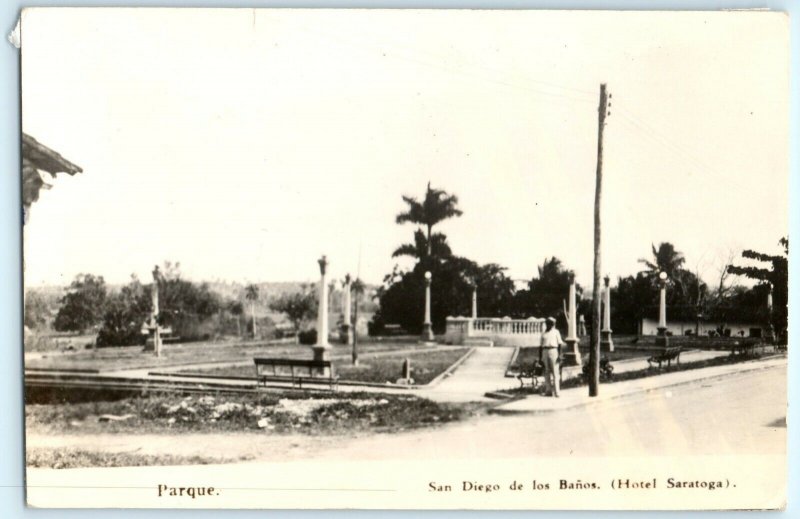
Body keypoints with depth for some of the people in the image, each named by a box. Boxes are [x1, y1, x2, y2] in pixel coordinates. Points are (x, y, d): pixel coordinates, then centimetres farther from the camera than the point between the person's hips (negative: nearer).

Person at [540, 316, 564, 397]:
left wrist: (559, 355, -11)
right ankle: (548, 390, 7)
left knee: (555, 372, -7)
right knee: (547, 372, 3)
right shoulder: (544, 334, 18)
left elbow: (560, 344, -1)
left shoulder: (556, 332, 6)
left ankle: (556, 392, -9)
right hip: (545, 352, 5)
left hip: (553, 351, -4)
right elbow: (541, 346, 17)